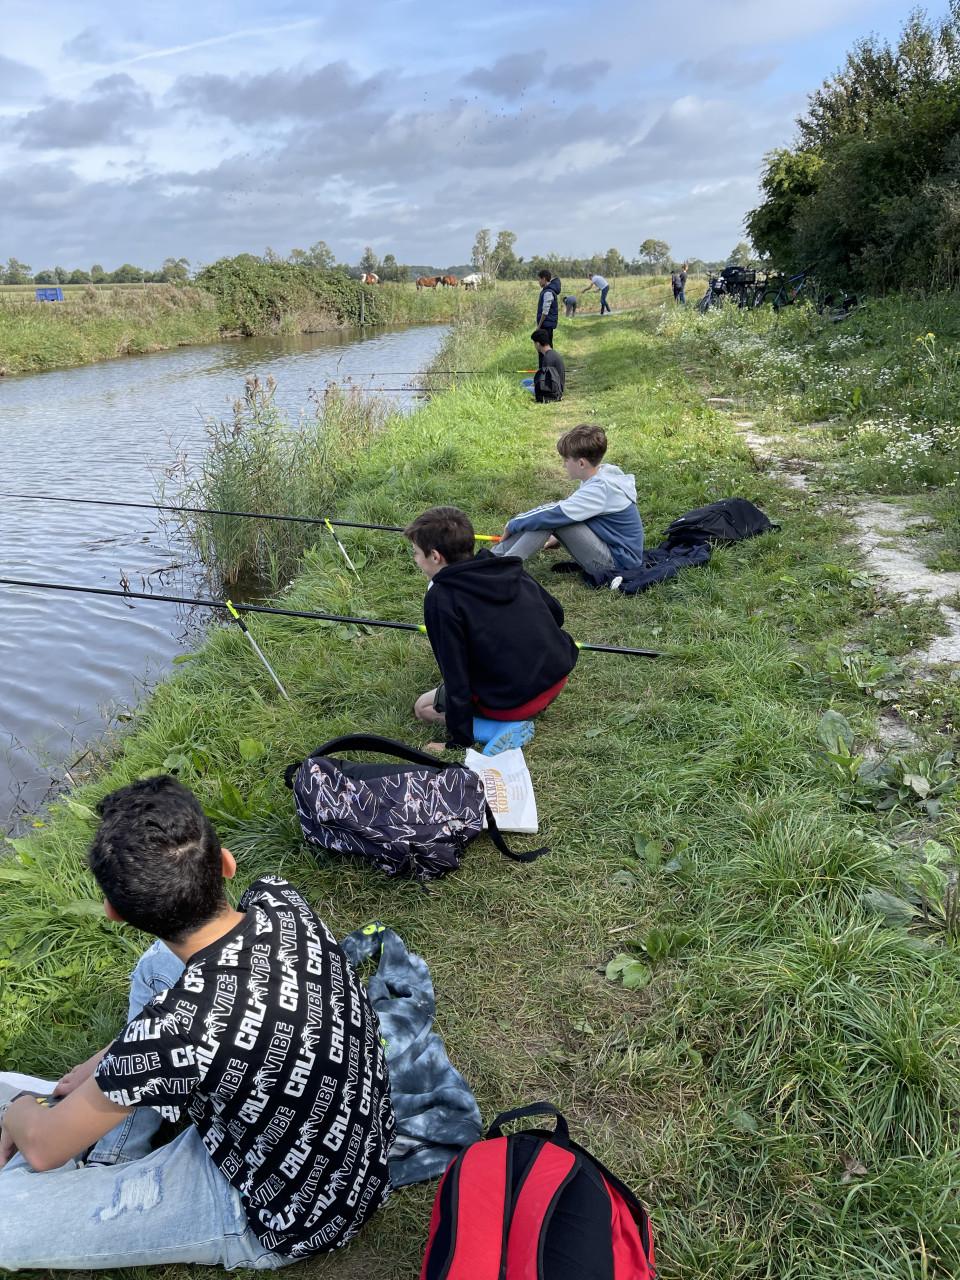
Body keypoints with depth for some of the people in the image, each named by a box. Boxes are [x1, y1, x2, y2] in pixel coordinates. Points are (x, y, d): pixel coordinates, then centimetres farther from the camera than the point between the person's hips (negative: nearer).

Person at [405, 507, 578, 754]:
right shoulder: (509, 568, 5)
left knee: (424, 707, 16)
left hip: (513, 700, -7)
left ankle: (504, 727, -5)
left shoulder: (440, 598, -14)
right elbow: (556, 614, 15)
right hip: (558, 678, 7)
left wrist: (460, 739, -6)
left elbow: (454, 671, -14)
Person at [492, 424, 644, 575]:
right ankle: (491, 557, -4)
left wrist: (512, 525, -12)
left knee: (550, 518, -20)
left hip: (618, 562, -9)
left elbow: (553, 516, -24)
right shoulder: (602, 474, 5)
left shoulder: (600, 489, -23)